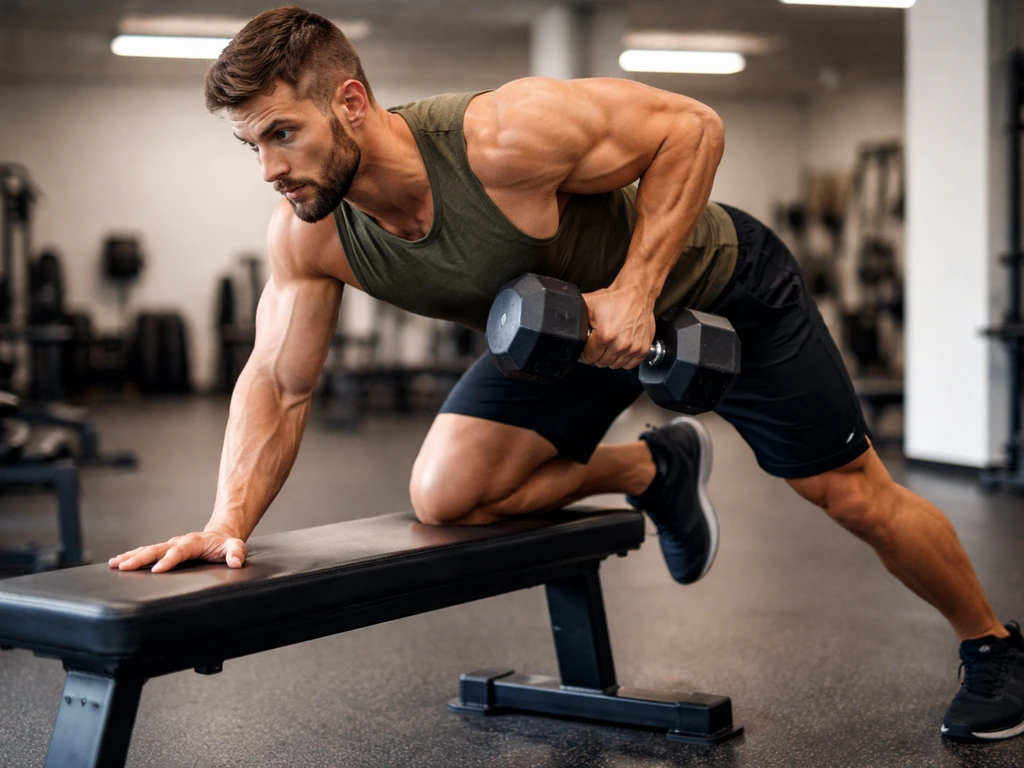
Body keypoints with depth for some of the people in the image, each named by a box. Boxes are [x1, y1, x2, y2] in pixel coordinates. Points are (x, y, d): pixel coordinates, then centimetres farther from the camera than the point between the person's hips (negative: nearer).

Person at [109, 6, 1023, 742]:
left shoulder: (503, 139, -39)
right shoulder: (307, 235, -21)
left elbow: (692, 126, -28)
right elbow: (278, 385, -13)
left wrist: (636, 290, -35)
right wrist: (228, 523, -28)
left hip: (717, 284, -5)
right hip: (568, 320, 5)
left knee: (854, 493, 3)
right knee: (444, 494, -12)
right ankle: (656, 469, 13)